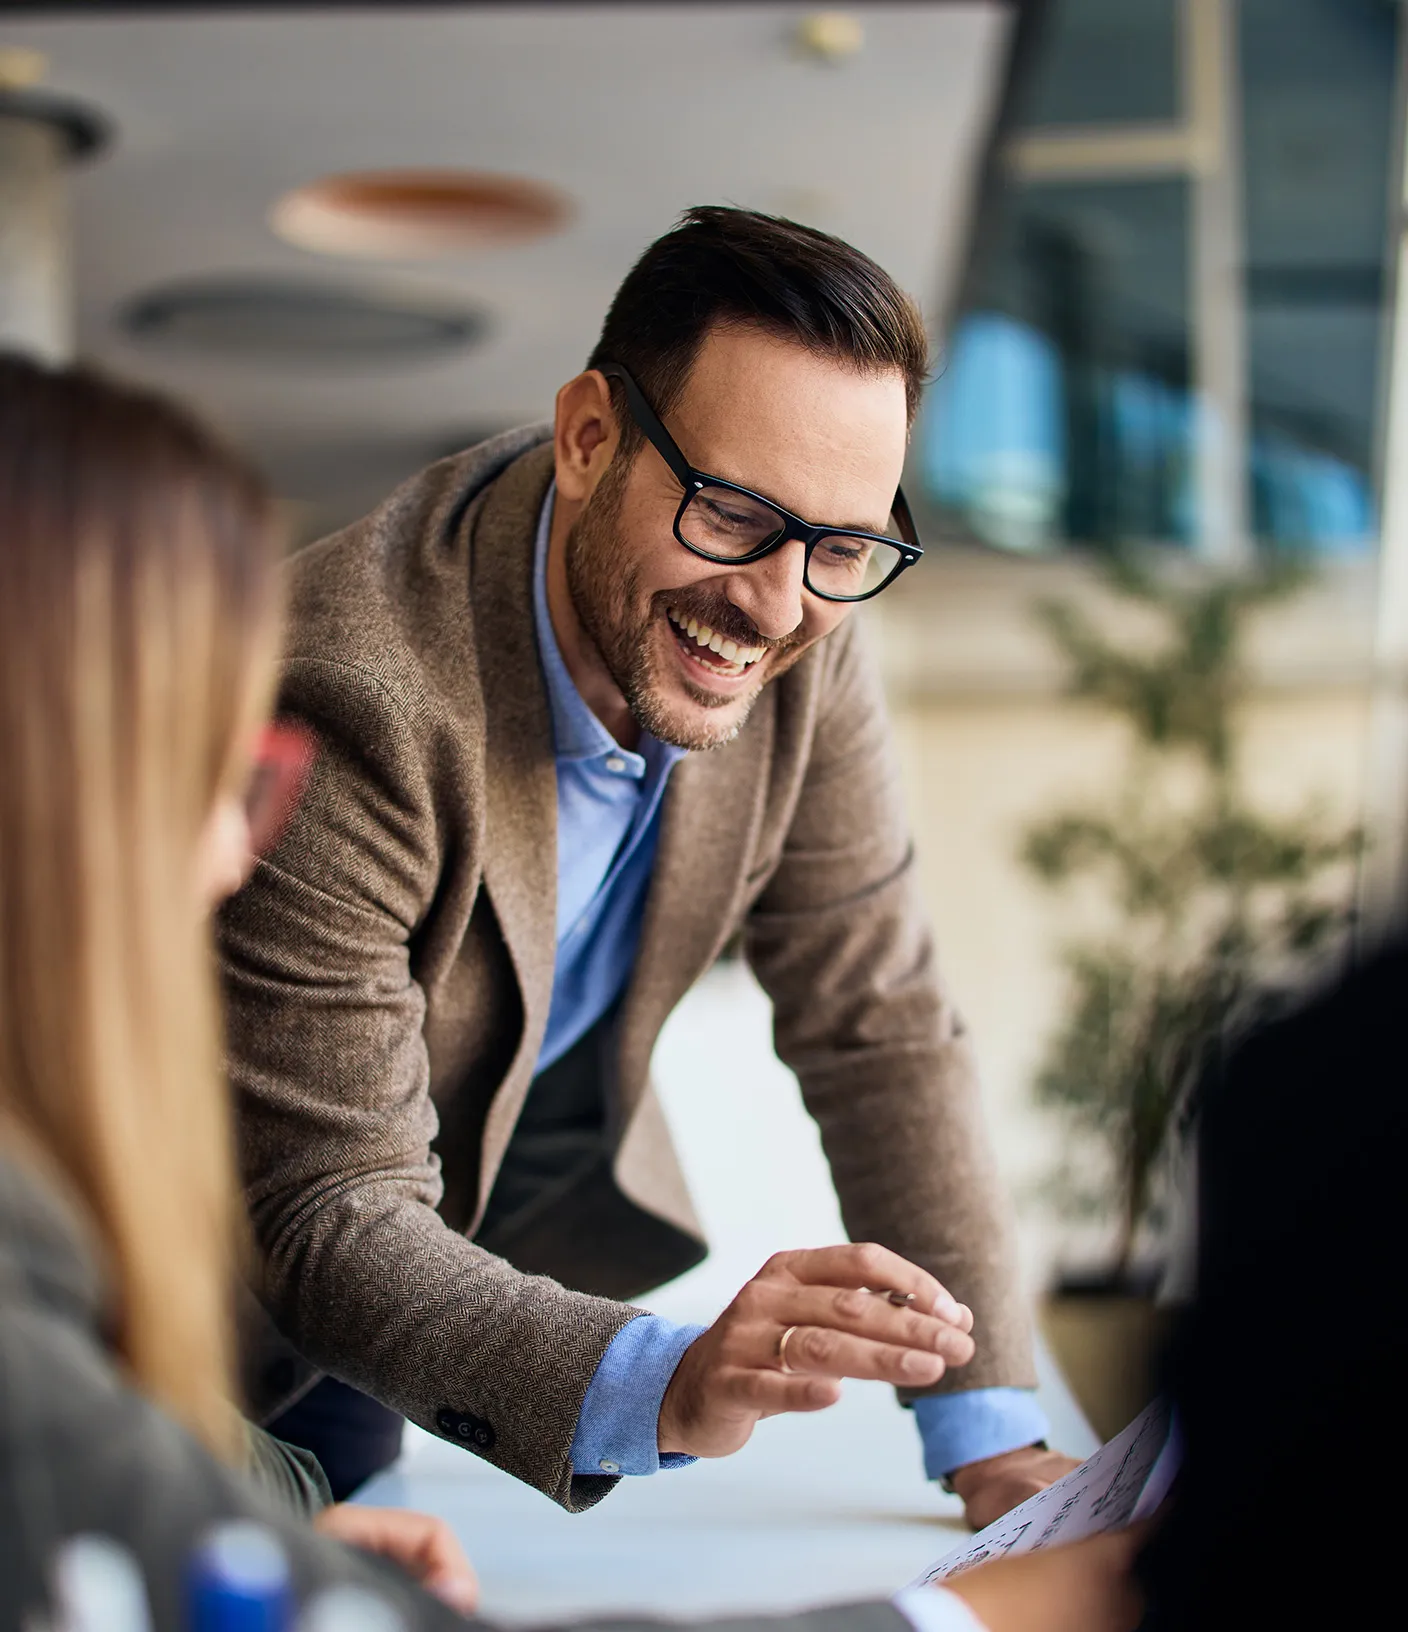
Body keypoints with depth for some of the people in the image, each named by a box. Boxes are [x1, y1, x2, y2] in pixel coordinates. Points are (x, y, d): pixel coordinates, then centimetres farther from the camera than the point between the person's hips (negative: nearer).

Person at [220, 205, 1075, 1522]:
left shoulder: (804, 636, -20)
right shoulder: (346, 700, -39)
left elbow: (878, 1025, -12)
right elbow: (333, 1217, -36)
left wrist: (995, 1446, -17)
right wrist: (665, 1387, -51)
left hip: (546, 1187, 5)